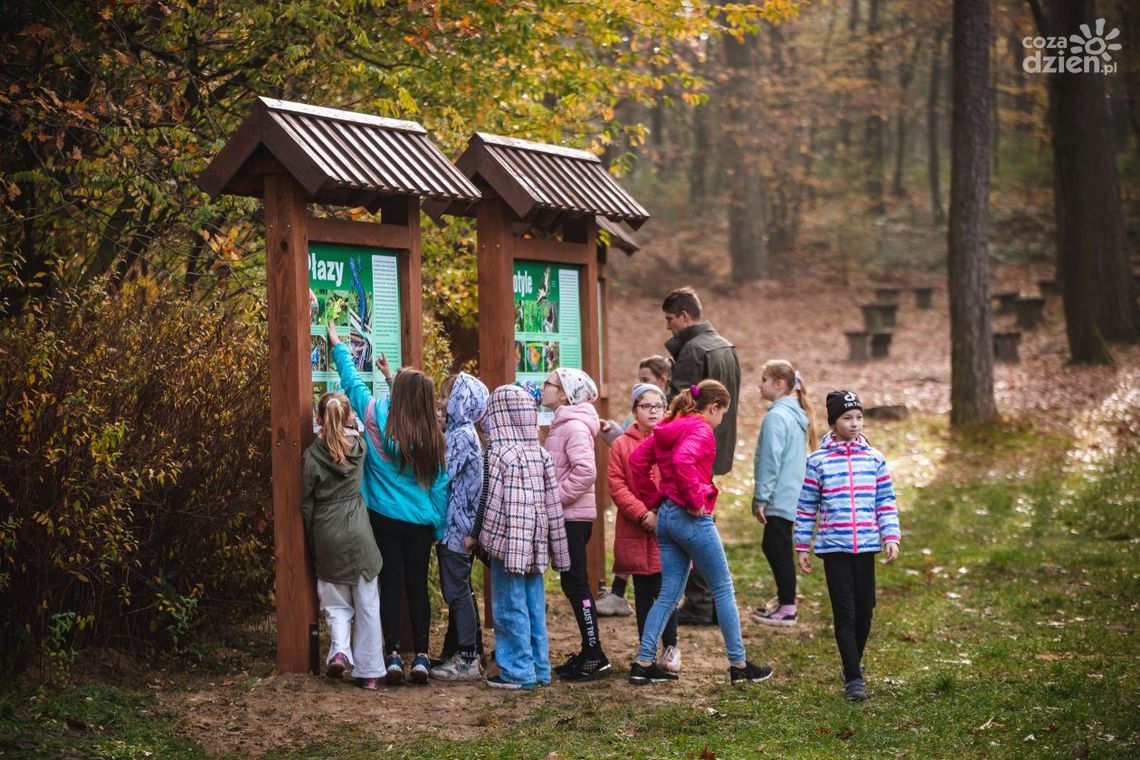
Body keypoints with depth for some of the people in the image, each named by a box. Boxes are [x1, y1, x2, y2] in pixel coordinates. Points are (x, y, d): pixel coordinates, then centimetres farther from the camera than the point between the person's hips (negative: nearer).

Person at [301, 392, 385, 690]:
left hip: (327, 536, -1)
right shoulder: (358, 446, -3)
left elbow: (306, 504, -2)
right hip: (358, 534, 1)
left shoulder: (312, 455, -8)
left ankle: (339, 649, -12)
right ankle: (369, 672, 8)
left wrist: (312, 540, 8)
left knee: (336, 601, 13)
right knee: (367, 604, 7)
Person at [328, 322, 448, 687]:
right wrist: (440, 526, 18)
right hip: (421, 522, 2)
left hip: (385, 518, -2)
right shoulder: (432, 437, -4)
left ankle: (393, 657, -3)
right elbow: (440, 486, 6)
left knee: (391, 586, 3)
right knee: (418, 587, 8)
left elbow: (352, 382, 4)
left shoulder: (378, 417, -9)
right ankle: (421, 657, 5)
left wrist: (337, 345, 18)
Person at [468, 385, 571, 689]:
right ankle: (539, 668, 17)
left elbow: (490, 501, -11)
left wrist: (475, 535, -1)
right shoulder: (541, 454, 6)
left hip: (508, 539, -6)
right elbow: (552, 501, 8)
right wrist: (553, 544, 14)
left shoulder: (498, 454, -12)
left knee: (511, 606, 0)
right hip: (536, 541, 6)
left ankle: (517, 671, 1)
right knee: (534, 605, 12)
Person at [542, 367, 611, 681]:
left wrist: (555, 497, -20)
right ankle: (589, 652, 18)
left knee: (575, 584, -6)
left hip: (574, 516, -10)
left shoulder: (574, 426, -15)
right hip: (566, 516, 10)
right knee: (574, 584, 12)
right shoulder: (562, 424, 15)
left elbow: (585, 472, -26)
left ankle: (595, 656, -2)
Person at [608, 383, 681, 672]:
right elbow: (616, 485, -2)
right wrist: (642, 514, -13)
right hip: (635, 532, 1)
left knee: (665, 591, -3)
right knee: (643, 594, 8)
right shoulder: (622, 445, 4)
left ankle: (670, 648, 14)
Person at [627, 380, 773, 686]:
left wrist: (653, 498, 14)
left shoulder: (667, 428, 13)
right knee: (724, 589, 4)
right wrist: (695, 501, -21)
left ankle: (643, 663, 7)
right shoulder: (701, 430, -13)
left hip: (666, 516, 8)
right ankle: (739, 665, 9)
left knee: (669, 594, 12)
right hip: (693, 519, -8)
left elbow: (637, 459, 14)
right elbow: (683, 461, -32)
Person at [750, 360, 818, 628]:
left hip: (780, 496, -10)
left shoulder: (776, 417, -18)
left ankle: (787, 609, -1)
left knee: (777, 548, -4)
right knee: (774, 546, 18)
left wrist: (761, 498, -15)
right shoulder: (797, 414, 12)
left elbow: (770, 462, -19)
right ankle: (785, 597, 27)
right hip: (793, 494, 10)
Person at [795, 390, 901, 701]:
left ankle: (854, 664, 27)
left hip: (866, 546, 3)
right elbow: (806, 506, 4)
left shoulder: (874, 459, 6)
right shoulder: (818, 461, 0)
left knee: (864, 611, 7)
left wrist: (891, 537, -2)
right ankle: (853, 678, -3)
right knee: (845, 613, -6)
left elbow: (885, 501, 9)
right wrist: (802, 547, 4)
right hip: (834, 547, -3)